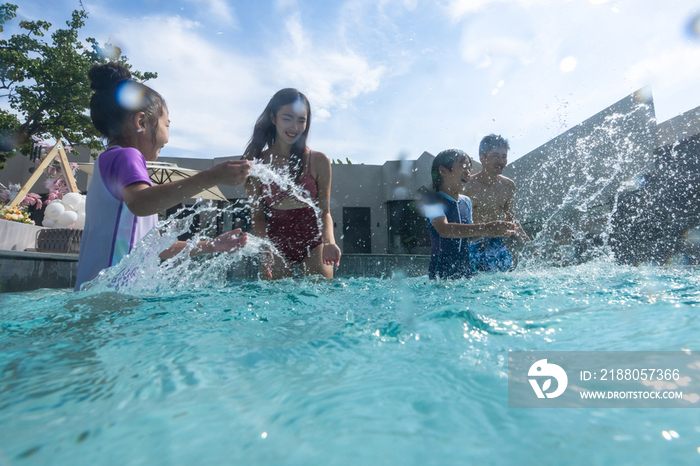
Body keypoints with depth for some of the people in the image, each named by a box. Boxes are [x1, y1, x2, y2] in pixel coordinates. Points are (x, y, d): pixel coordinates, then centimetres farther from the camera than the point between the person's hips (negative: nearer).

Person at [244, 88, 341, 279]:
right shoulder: (256, 162, -2)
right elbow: (257, 215, -1)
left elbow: (324, 212, -2)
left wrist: (329, 242, -20)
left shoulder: (319, 161, -4)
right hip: (277, 246, 1)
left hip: (314, 245, 0)